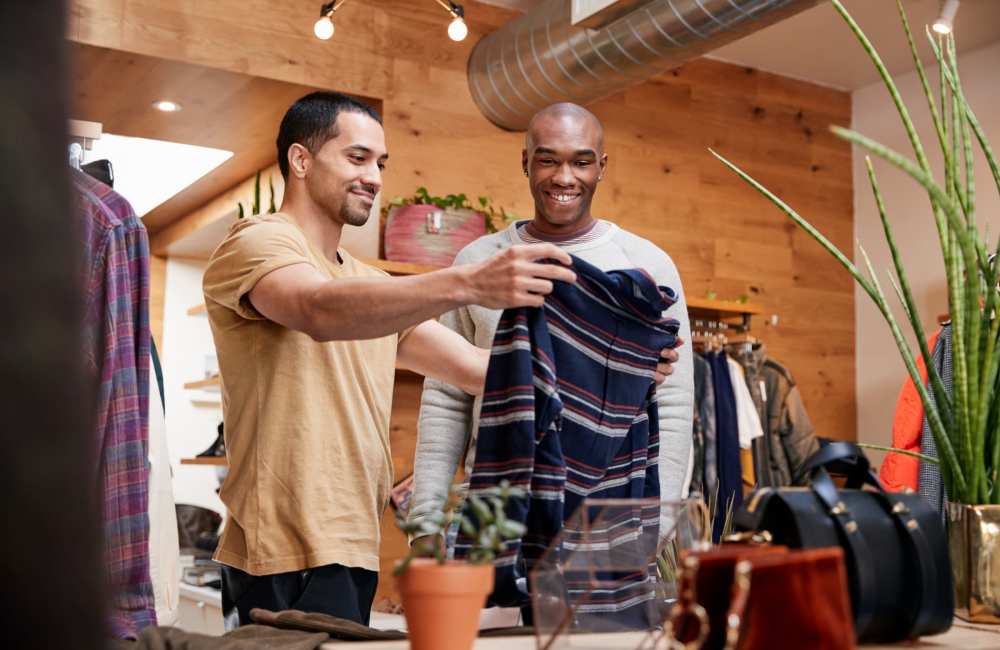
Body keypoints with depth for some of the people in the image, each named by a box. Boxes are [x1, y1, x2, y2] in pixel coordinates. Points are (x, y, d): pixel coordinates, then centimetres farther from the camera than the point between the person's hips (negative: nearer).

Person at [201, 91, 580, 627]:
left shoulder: (373, 288, 19)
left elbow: (476, 367, 9)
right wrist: (466, 285, -41)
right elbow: (322, 312, -29)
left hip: (353, 552, 8)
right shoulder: (257, 242, -6)